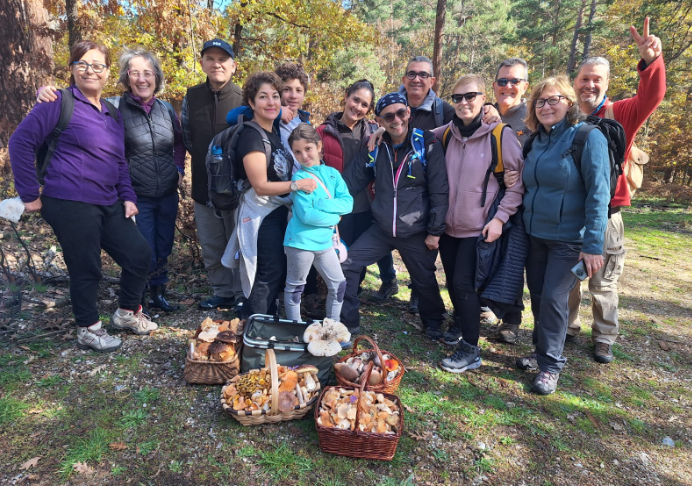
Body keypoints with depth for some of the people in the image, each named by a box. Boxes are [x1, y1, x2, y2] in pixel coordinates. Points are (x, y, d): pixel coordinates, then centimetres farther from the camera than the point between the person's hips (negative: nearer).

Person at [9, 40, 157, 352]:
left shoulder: (111, 113, 16)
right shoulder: (61, 102, -6)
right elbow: (21, 141, -9)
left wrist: (128, 196, 9)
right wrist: (29, 194, -9)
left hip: (108, 204, 7)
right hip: (71, 204, -7)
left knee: (139, 253, 7)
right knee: (86, 269, 1)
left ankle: (127, 313, 29)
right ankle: (88, 331, 22)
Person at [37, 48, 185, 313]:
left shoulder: (166, 108, 3)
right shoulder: (114, 107, -9)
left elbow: (179, 142, 19)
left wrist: (179, 168, 9)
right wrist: (49, 92, -31)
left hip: (168, 194, 4)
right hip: (137, 196, -4)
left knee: (163, 248, 16)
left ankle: (158, 294, 37)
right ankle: (138, 302, 26)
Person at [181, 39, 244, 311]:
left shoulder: (243, 98, -9)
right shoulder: (191, 97, 3)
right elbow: (186, 136, 14)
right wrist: (203, 158, 10)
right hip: (204, 184, 4)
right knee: (210, 245, 12)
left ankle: (242, 295, 20)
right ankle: (222, 293, 27)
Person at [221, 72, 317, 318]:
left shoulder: (275, 131, 8)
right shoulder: (252, 136, -18)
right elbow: (261, 186, -23)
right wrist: (297, 184, -29)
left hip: (280, 212, 9)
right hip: (261, 214, -9)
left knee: (279, 271, 16)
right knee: (271, 272, -3)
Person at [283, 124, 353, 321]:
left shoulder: (332, 173, 4)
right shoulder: (299, 177, -11)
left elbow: (348, 203, -8)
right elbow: (306, 215, -20)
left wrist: (320, 204, -19)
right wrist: (334, 217, -11)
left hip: (325, 242, 6)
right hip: (301, 242, -6)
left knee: (339, 286, 13)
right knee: (295, 287, 9)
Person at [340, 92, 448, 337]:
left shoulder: (427, 144, -10)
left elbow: (439, 191, -10)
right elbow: (351, 182, 2)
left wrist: (435, 230, -11)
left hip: (417, 232, -3)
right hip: (382, 229, 4)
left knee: (425, 281, 12)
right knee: (346, 264, -1)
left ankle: (433, 322, 42)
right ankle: (348, 321, 17)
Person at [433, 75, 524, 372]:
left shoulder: (501, 135, -10)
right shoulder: (446, 134, 3)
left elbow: (521, 179, -8)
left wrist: (500, 216, -13)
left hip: (479, 227, -5)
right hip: (449, 224, 5)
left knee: (463, 283, -8)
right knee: (452, 282, 14)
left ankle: (470, 351, 6)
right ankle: (461, 322, 40)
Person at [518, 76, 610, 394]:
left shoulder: (588, 137, -11)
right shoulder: (536, 141, 8)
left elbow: (598, 194, -16)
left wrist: (593, 245, -20)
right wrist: (524, 225, 12)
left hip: (569, 239, -6)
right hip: (535, 235, 6)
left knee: (553, 298, -5)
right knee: (537, 296, 11)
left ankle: (551, 365, 12)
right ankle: (542, 353, 29)